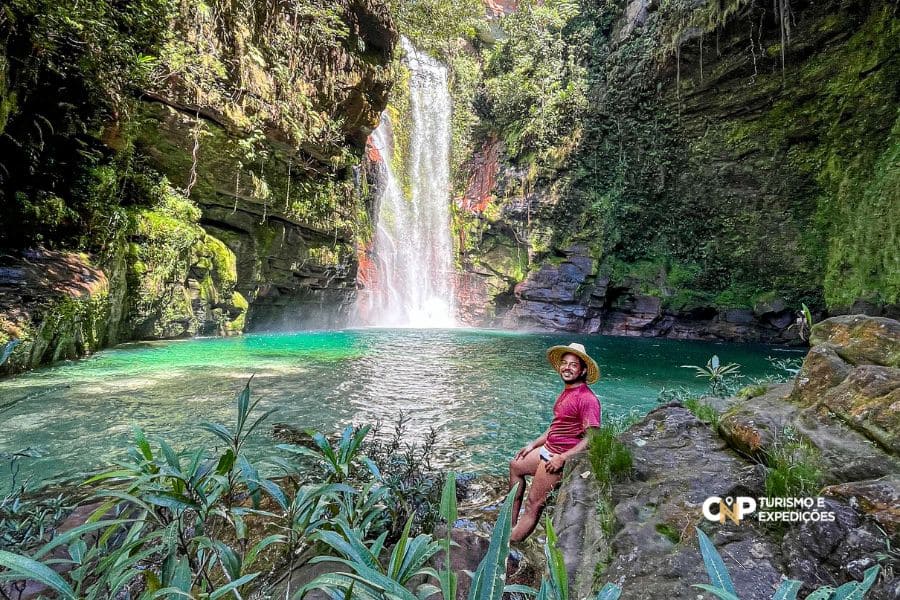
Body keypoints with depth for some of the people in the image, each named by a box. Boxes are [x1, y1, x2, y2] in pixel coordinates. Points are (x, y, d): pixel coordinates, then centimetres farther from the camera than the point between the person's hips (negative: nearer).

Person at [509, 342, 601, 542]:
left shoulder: (586, 398, -19)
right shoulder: (566, 393, 12)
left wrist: (562, 458, -24)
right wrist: (533, 445, 18)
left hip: (561, 458, -11)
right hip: (547, 450, 11)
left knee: (533, 506, -9)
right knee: (515, 465, 23)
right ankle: (512, 523, 29)